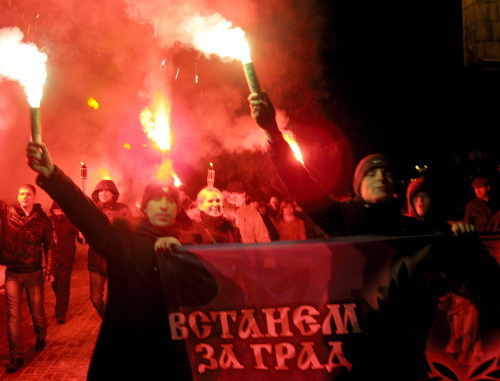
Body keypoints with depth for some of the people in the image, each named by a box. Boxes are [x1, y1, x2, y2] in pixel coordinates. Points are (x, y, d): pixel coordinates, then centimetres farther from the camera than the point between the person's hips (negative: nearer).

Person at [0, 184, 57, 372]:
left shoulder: (43, 219, -4)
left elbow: (50, 246, -3)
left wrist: (50, 269, -11)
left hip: (34, 273, -1)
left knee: (37, 310, 13)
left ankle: (41, 338, 41)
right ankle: (17, 356, 7)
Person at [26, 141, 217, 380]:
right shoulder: (122, 235, -1)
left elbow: (209, 290, -4)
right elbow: (85, 212, -18)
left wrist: (178, 254, -12)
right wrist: (50, 174, -32)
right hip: (120, 350, -1)